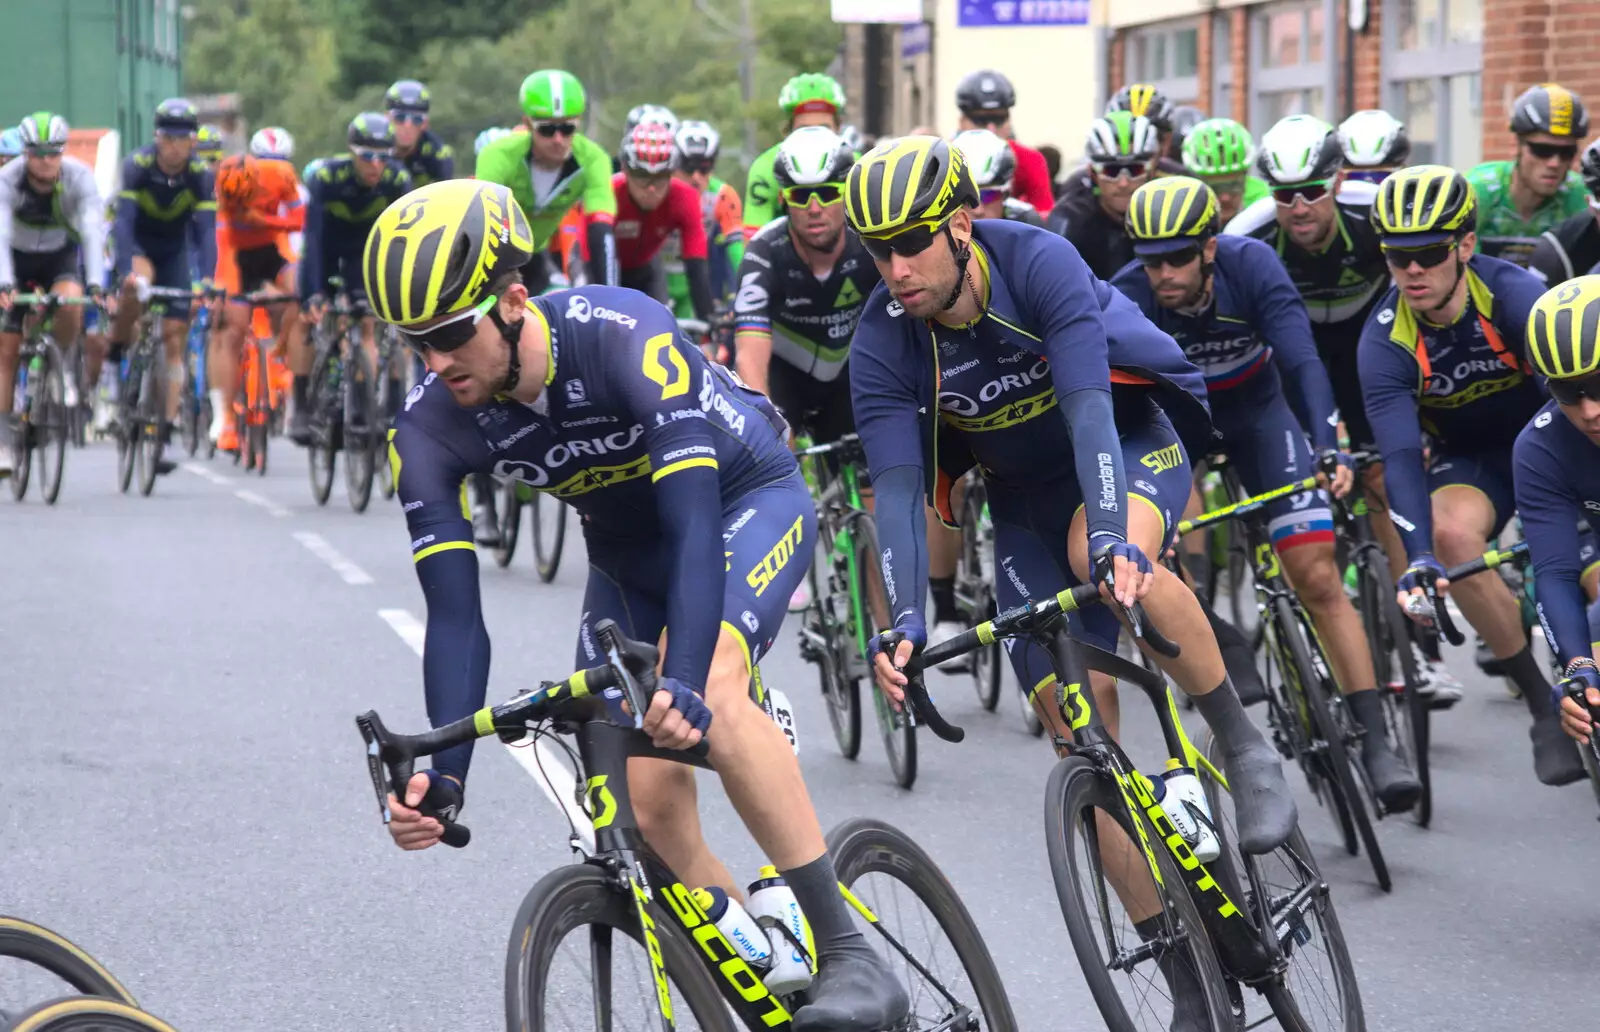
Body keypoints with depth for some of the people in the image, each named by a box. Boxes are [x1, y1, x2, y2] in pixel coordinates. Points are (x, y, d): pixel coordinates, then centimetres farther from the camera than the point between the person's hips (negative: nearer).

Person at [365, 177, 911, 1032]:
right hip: (629, 547, 6)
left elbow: (696, 520, -44)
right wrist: (444, 774, -35)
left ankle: (851, 956, -31)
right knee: (646, 805, -6)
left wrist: (685, 683, -57)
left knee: (710, 682, -34)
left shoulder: (622, 336, -37)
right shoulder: (429, 429, -22)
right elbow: (456, 616, -22)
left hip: (749, 497, -6)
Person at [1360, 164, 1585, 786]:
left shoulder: (1512, 295, -27)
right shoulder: (1385, 341, -20)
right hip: (1468, 459, 2)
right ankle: (1545, 707, -18)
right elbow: (1400, 455, -28)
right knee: (1452, 532, -30)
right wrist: (1418, 556, -42)